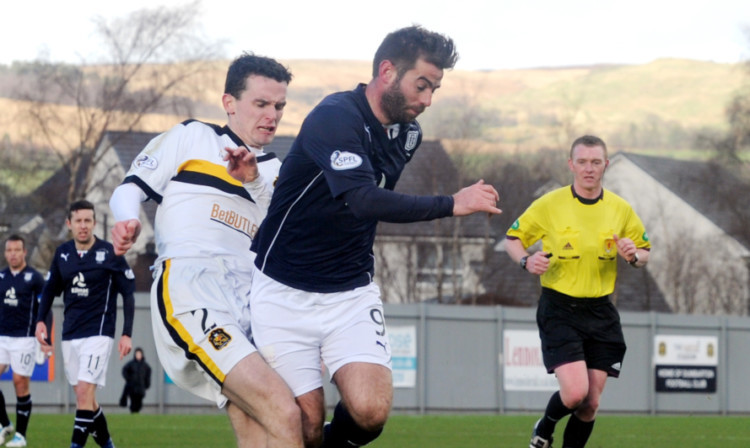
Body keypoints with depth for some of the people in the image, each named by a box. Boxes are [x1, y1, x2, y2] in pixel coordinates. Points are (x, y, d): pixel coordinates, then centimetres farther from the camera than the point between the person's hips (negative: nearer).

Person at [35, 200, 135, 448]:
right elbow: (50, 289, 16)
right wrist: (40, 320, 2)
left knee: (84, 392, -16)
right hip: (70, 334, 5)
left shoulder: (109, 253, -7)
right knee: (85, 398, 10)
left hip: (98, 333, -5)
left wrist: (127, 334, -9)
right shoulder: (62, 253, 6)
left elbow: (128, 294, -4)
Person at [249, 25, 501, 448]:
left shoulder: (408, 134, 5)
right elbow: (362, 200, -33)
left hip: (353, 294, 5)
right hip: (286, 293, -5)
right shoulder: (334, 117, -19)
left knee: (371, 412, -17)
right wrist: (452, 204, -34)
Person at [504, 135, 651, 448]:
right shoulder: (549, 204, -4)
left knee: (590, 404, 2)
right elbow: (512, 239, 5)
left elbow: (644, 253, 15)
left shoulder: (621, 209, 4)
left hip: (601, 313, 4)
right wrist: (526, 261, -16)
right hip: (559, 309, -4)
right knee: (575, 393, -17)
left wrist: (634, 256, -9)